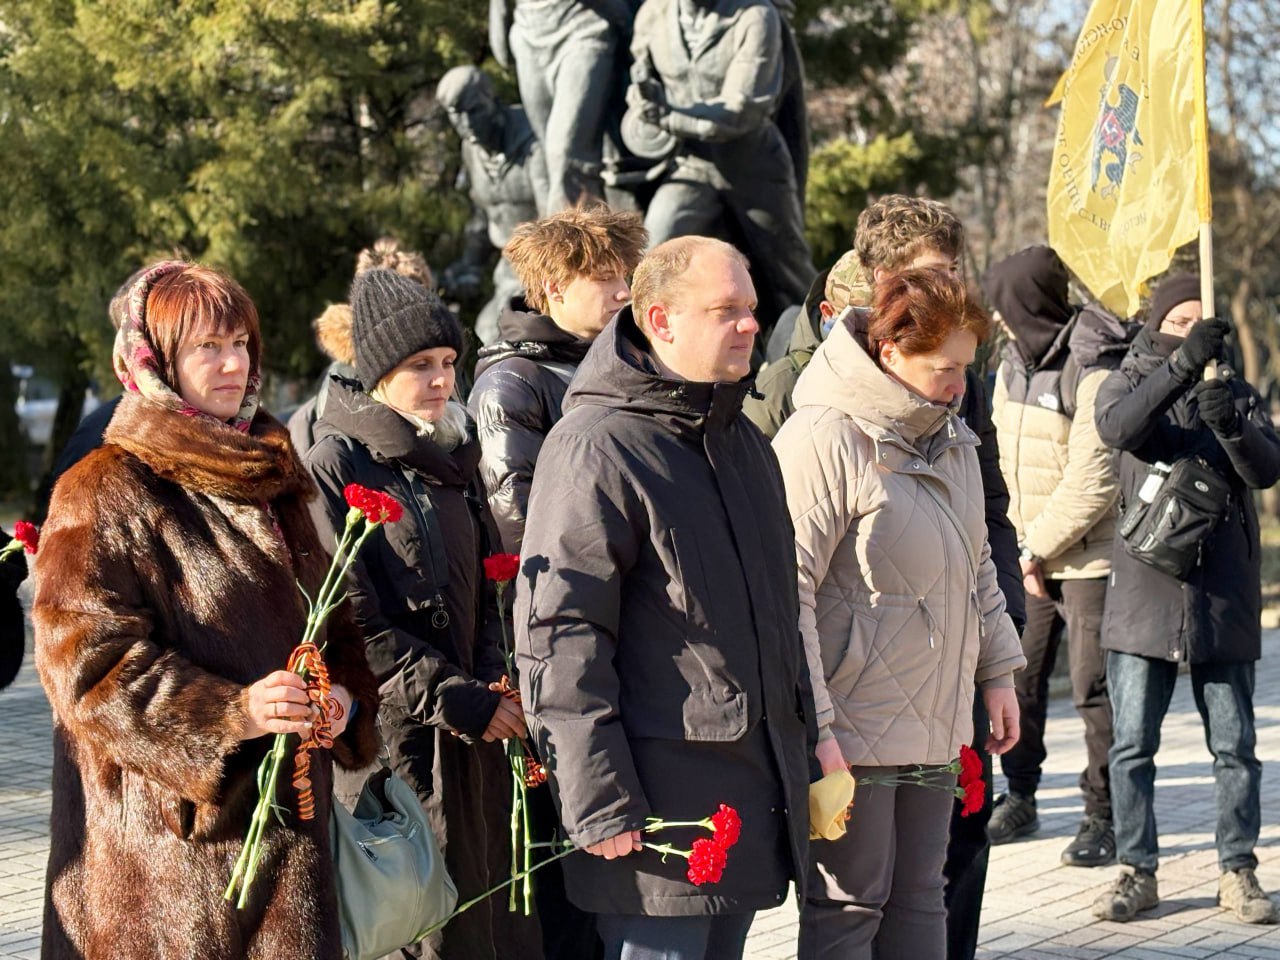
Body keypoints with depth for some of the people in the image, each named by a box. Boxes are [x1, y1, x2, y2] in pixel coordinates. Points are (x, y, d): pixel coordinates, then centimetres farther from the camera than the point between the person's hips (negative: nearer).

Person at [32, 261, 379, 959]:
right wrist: (231, 711, -22)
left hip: (286, 814, 6)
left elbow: (331, 619, 22)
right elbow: (86, 659, -14)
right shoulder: (104, 494, -6)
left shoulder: (271, 481, 17)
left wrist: (345, 698, 0)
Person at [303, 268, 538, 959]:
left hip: (472, 729, 7)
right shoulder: (333, 468, -8)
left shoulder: (451, 460, 15)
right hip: (395, 735, -7)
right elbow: (352, 624, -13)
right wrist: (460, 701, -14)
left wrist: (493, 682, 2)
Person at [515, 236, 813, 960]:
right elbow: (558, 636, -16)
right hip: (660, 796, -8)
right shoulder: (598, 447, -12)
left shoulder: (745, 440, 16)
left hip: (754, 789, 8)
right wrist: (600, 804, -19)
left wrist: (802, 752, 21)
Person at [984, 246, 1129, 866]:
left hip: (1089, 557, -7)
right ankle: (1019, 798, 23)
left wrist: (1039, 546, -14)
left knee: (1094, 687, -2)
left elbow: (1094, 482, -18)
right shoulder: (1014, 363, 10)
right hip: (1027, 553, 7)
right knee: (1017, 678, 9)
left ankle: (1102, 816, 8)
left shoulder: (1095, 373, -15)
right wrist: (1021, 543, 5)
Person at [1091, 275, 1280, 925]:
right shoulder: (1129, 382, 5)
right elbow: (1116, 427, -20)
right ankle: (1136, 871, 13)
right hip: (1143, 595, -1)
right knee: (1132, 745, 2)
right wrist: (1182, 365, -30)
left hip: (1223, 597, 1)